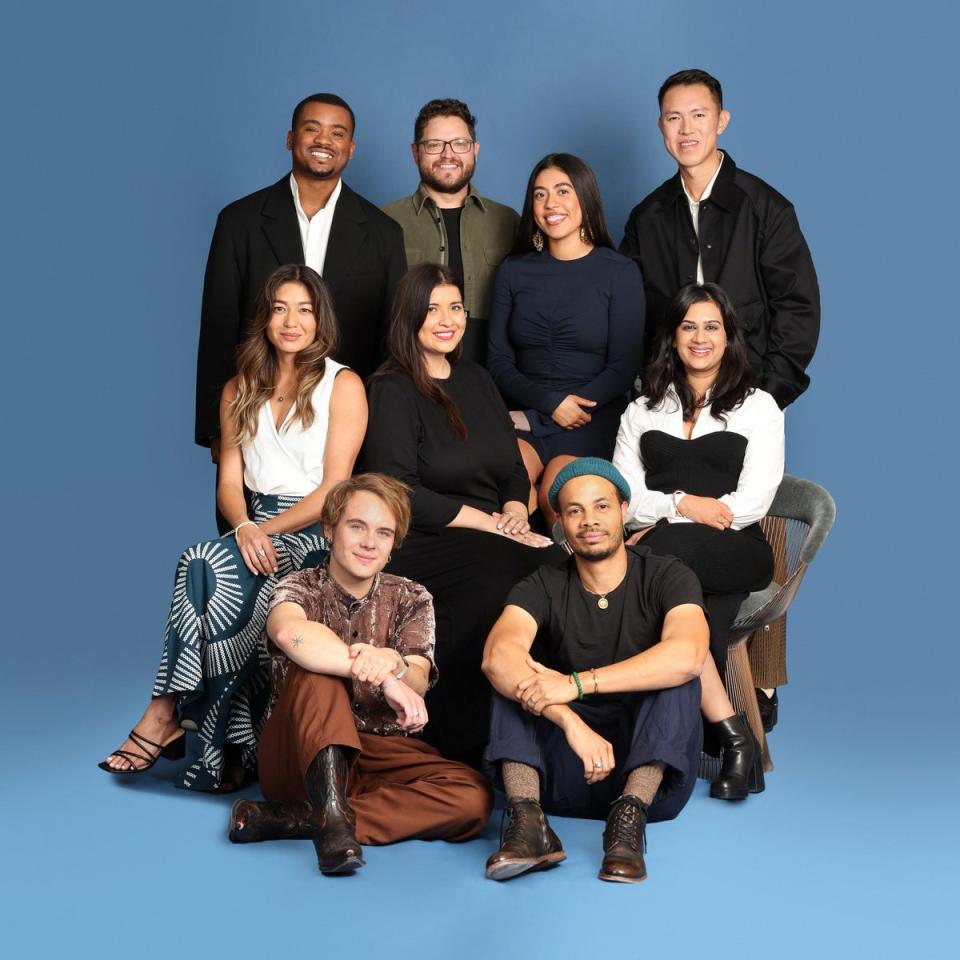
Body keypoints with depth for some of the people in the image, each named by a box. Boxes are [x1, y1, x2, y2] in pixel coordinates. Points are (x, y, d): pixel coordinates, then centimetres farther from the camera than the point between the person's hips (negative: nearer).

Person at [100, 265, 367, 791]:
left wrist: (268, 529, -16)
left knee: (205, 565, -30)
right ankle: (234, 744, -29)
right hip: (257, 530, 4)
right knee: (213, 570, -31)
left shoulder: (343, 386, 3)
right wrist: (245, 527, -13)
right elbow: (229, 482, 9)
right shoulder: (240, 390, 18)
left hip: (317, 532, -4)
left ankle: (167, 714, -24)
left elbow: (335, 489, -6)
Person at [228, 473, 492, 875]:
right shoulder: (300, 587, 0)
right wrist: (382, 675, -34)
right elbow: (289, 633, -28)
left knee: (472, 796, -26)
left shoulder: (410, 599, 9)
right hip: (302, 753, -3)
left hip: (380, 755, 3)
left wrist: (394, 663, -33)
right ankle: (331, 810, -42)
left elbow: (415, 687, -9)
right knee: (315, 669, -30)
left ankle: (294, 818, -29)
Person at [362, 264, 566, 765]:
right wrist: (491, 523, -12)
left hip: (485, 538, 6)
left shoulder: (476, 380, 21)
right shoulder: (391, 391, 0)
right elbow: (400, 493, -11)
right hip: (418, 548, -6)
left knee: (561, 567, -25)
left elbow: (514, 467, 21)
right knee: (535, 569, -33)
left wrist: (515, 512, -2)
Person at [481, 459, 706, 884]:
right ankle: (526, 820, -35)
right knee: (514, 674, -17)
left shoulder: (667, 578, -4)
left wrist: (578, 684, -33)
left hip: (653, 772, -2)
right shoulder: (544, 588, 0)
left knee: (677, 673, -24)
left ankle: (629, 818, -35)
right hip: (569, 777, 2)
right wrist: (573, 723, -38)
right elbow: (497, 656, -22)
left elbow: (687, 655, -27)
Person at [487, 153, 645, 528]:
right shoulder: (513, 270, 14)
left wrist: (554, 411, -10)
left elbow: (624, 368, -1)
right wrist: (550, 402, -10)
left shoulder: (620, 273, 4)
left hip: (592, 418, -2)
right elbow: (498, 361, 9)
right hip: (522, 413, 2)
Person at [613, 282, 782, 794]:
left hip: (733, 553, -2)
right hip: (659, 552, 2)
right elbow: (622, 498, 11)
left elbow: (753, 502, 0)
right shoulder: (643, 411, 24)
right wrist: (682, 504, -10)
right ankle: (732, 735, -29)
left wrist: (663, 526, -8)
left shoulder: (757, 407, 15)